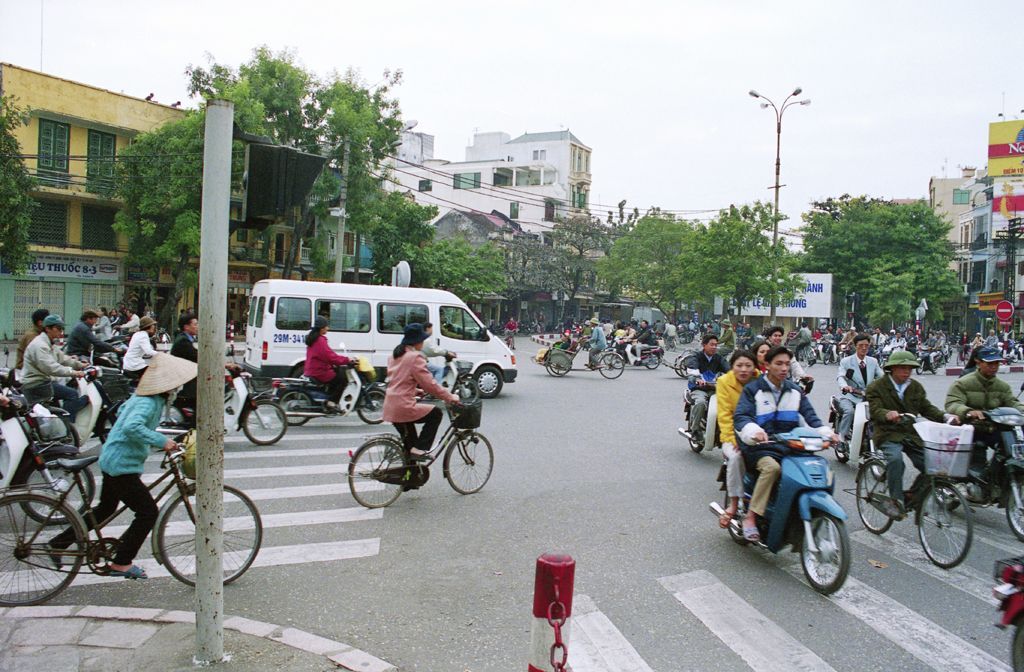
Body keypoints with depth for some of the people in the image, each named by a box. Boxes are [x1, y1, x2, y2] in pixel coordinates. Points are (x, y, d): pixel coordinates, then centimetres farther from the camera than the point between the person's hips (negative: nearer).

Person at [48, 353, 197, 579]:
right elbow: (132, 427, -40)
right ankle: (121, 563, 7)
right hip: (123, 465, -10)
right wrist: (161, 441, -37)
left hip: (112, 460, 11)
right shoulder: (149, 402, -24)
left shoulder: (143, 396, 7)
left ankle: (59, 543, 37)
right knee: (148, 512, -2)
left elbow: (121, 412, 24)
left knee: (106, 508, 26)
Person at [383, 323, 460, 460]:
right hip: (404, 408, -9)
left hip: (390, 408, 9)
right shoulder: (415, 357, -13)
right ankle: (419, 449, 2)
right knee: (436, 414, 8)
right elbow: (430, 384, -14)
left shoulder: (395, 355, 14)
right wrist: (449, 397, -6)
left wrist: (416, 390, 36)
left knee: (410, 444, 20)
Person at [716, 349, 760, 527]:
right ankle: (734, 503, -16)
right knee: (736, 456, -32)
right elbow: (725, 415, -7)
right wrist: (734, 439, -18)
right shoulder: (724, 382, -1)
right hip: (733, 436, -1)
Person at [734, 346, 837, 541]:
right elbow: (740, 417, -14)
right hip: (761, 447, -5)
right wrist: (754, 431, -36)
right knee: (772, 467, -36)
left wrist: (827, 433, -13)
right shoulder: (753, 389, -1)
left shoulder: (795, 391, 16)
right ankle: (750, 517, -27)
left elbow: (810, 416, 8)